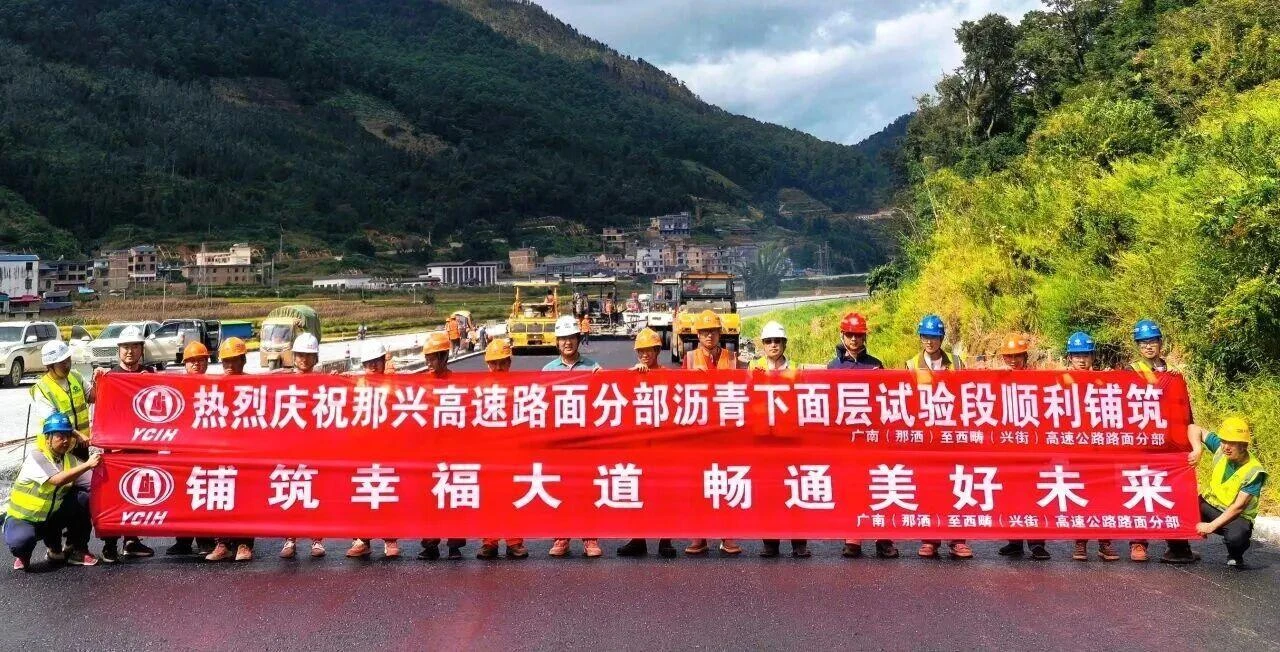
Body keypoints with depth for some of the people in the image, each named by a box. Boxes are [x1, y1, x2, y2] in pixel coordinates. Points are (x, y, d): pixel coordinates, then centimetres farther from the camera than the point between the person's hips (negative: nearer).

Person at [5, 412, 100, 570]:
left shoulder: (70, 459, -1)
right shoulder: (35, 456, -20)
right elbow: (57, 480, -37)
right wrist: (87, 464, -42)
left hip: (52, 516, 6)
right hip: (23, 519, -6)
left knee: (84, 499, -17)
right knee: (21, 542, -37)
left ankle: (76, 551, -4)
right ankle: (23, 554, 3)